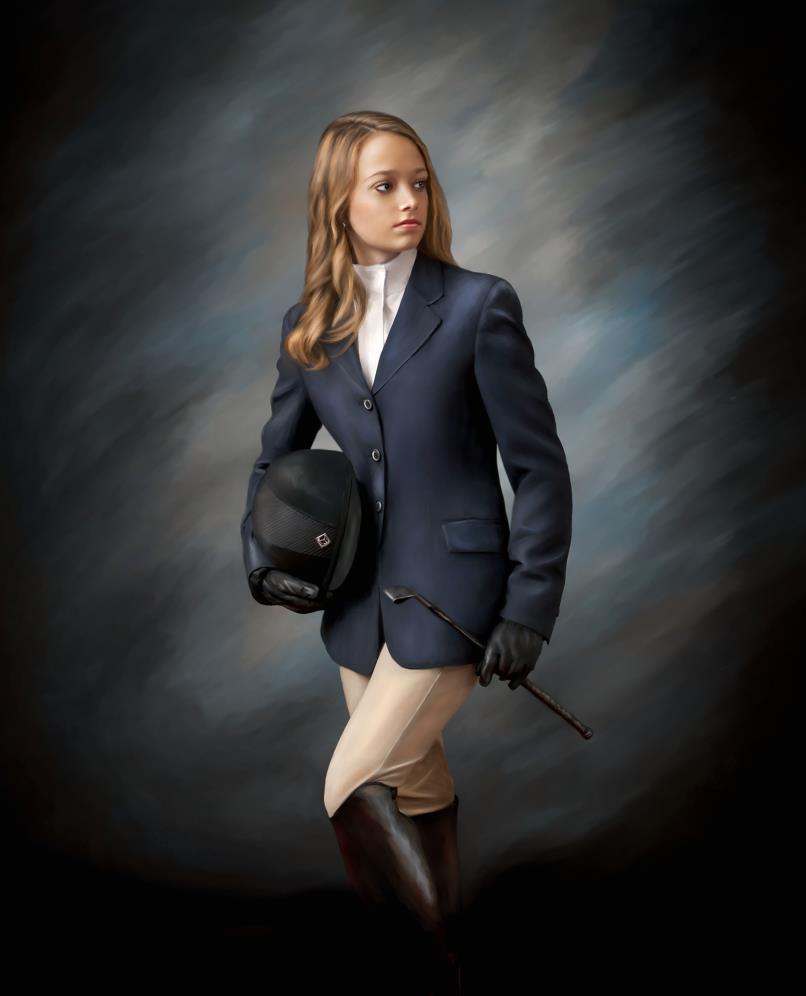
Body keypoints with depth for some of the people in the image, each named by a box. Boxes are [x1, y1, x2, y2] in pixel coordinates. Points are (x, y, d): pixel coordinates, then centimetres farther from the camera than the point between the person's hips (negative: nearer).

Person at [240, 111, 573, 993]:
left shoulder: (478, 305, -8)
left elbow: (540, 467, -8)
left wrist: (530, 609, -11)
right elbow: (275, 458, 17)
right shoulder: (309, 324, 5)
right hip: (360, 600, 5)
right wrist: (262, 562, 3)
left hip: (451, 595, -5)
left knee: (352, 789, -9)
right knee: (416, 790, 18)